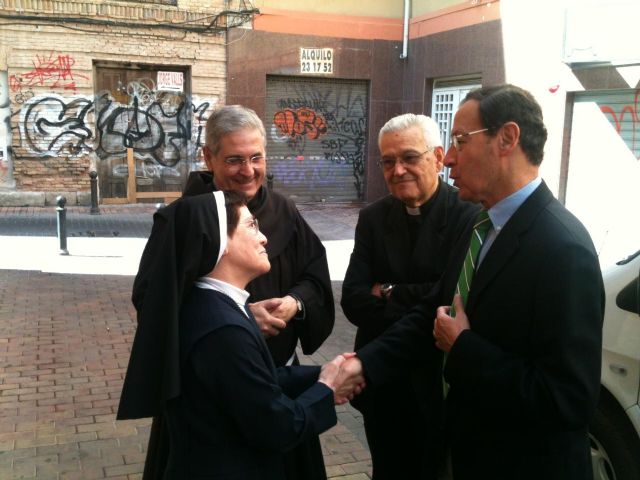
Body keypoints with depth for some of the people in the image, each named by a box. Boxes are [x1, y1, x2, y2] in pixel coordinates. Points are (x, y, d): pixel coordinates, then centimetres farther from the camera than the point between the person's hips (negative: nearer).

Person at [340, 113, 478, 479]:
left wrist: (388, 294, -12)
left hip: (444, 387, -4)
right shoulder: (373, 218, 1)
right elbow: (352, 301, -7)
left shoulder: (471, 216, -15)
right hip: (381, 384, 4)